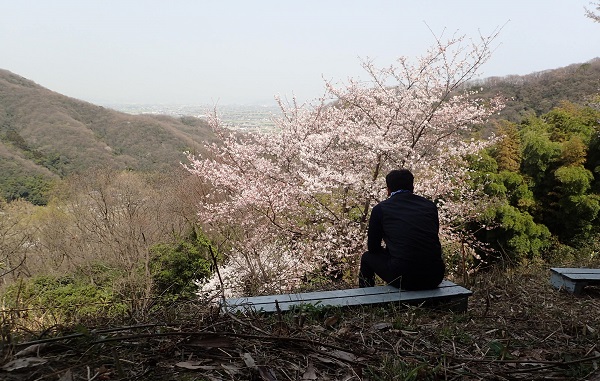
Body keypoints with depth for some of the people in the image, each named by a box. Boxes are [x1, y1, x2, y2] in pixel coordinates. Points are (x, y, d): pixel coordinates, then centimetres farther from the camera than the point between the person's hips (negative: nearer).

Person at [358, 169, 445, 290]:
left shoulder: (380, 209, 4)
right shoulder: (430, 206, 13)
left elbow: (373, 248, 12)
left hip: (404, 279, -4)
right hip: (435, 278, 4)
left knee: (367, 258, 23)